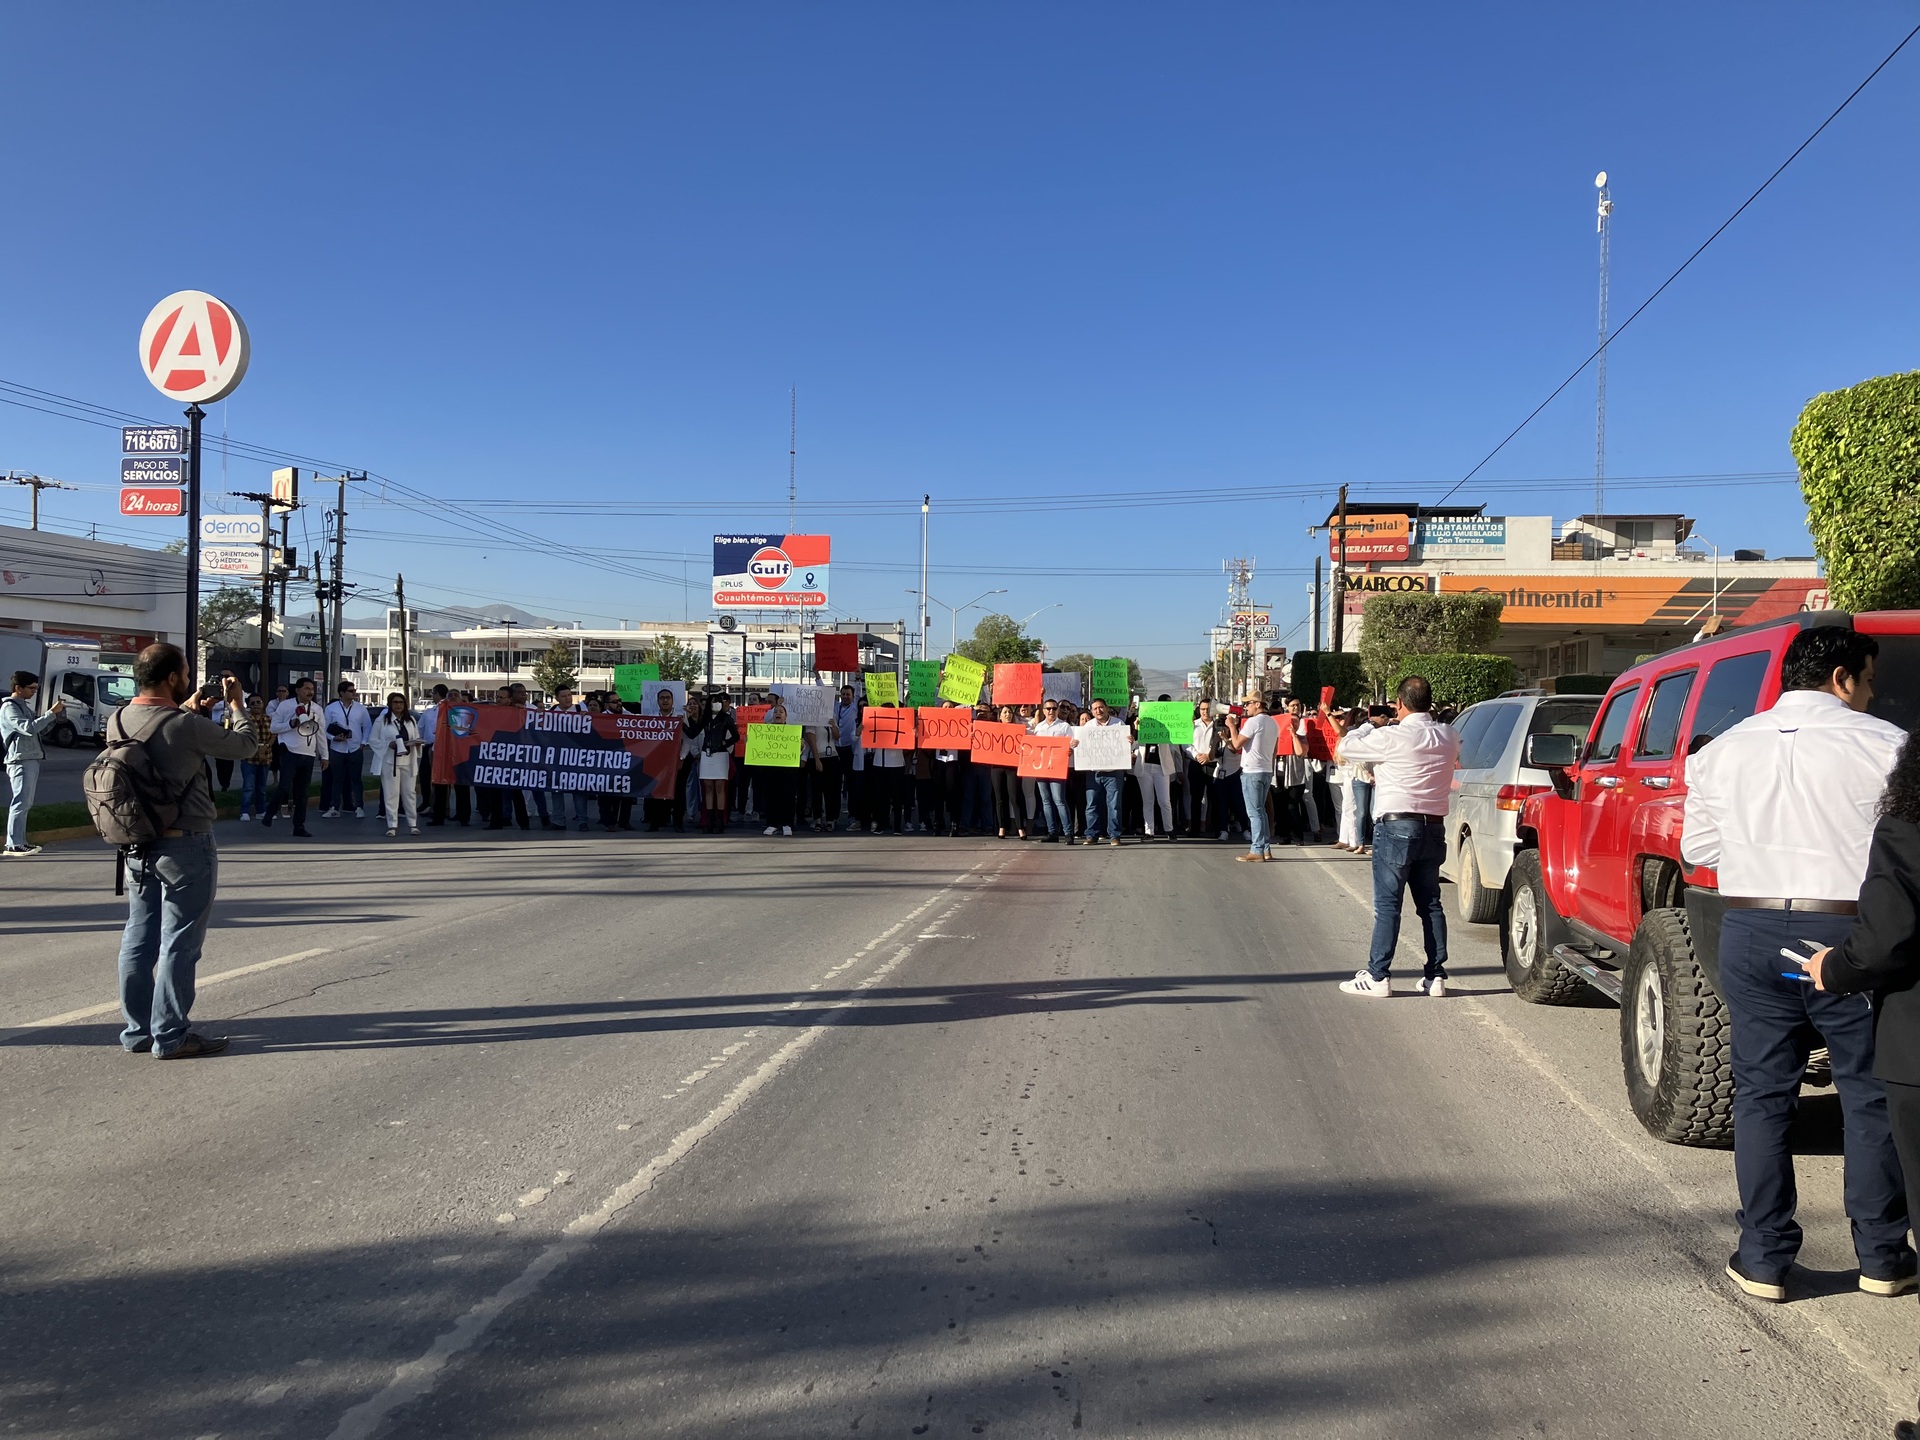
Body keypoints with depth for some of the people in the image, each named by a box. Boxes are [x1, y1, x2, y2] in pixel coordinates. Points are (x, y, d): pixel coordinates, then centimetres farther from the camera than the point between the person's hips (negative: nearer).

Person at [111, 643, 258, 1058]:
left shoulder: (117, 722, 0)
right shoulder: (187, 726, -21)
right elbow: (245, 745, -8)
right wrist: (235, 704, 8)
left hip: (137, 845, 7)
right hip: (184, 845, -7)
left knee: (139, 938, 14)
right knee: (179, 942, 1)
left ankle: (137, 1030, 23)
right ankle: (170, 1036, 6)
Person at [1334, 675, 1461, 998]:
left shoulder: (1394, 737, -14)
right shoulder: (1448, 737, 4)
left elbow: (1346, 747, -7)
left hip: (1397, 827, -6)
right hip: (1433, 827, 6)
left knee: (1387, 904, -2)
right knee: (1430, 903, 11)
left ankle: (1378, 977, -1)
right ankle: (1436, 976, 13)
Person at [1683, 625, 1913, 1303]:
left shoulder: (1723, 751, 6)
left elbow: (1698, 847, 10)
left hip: (1751, 935, 3)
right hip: (1847, 938, -3)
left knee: (1762, 1095, 10)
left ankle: (1763, 1259, 14)